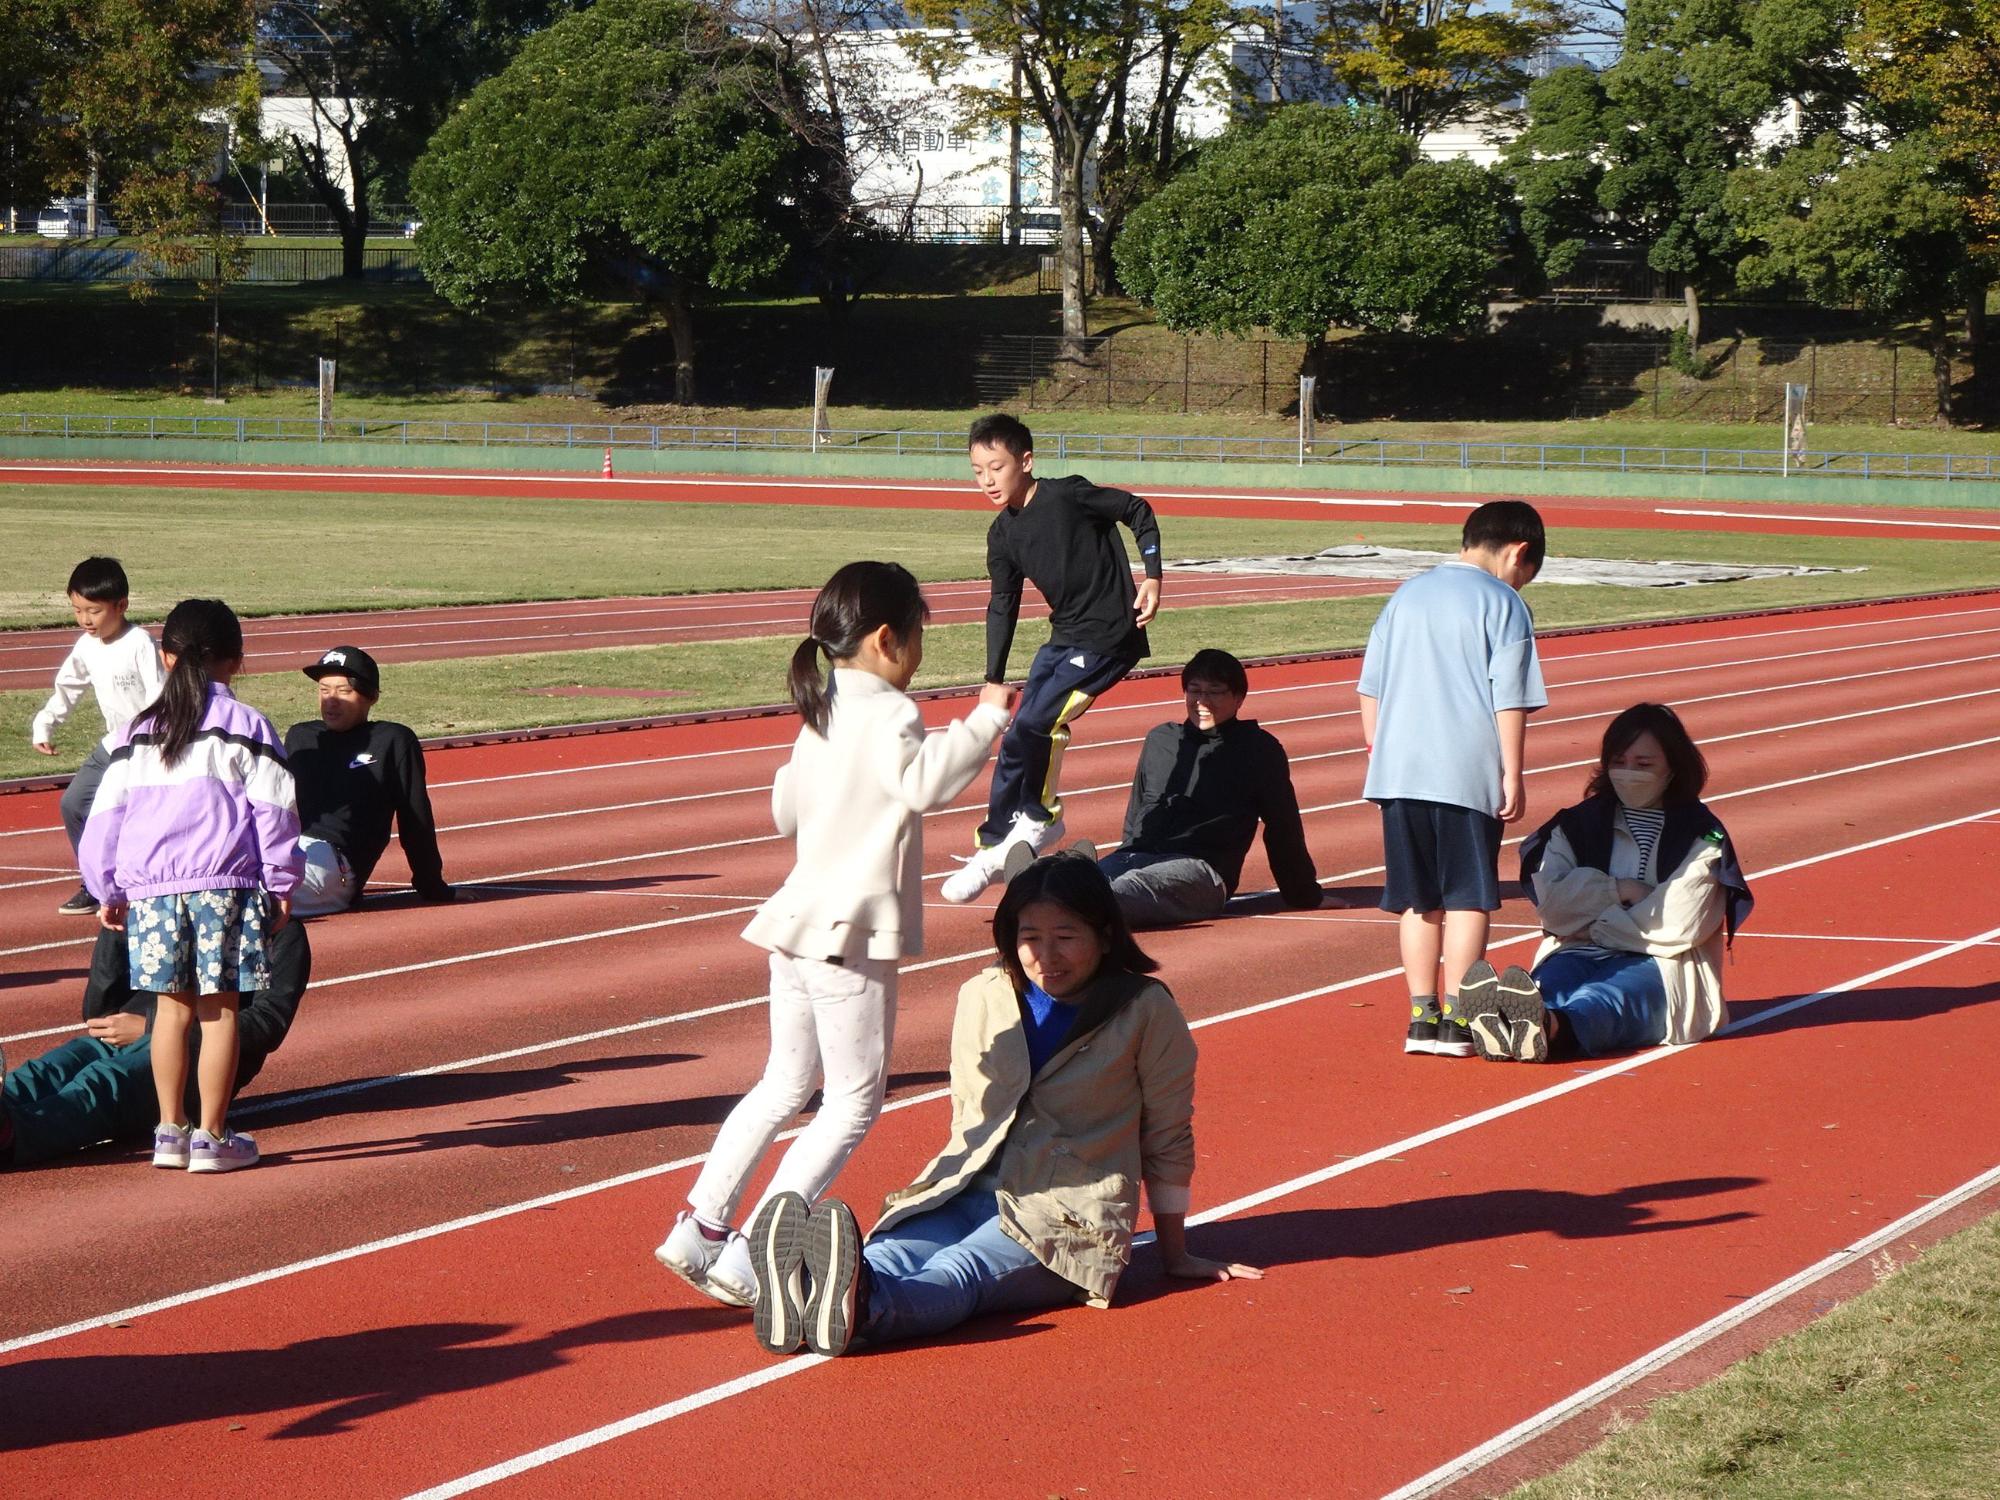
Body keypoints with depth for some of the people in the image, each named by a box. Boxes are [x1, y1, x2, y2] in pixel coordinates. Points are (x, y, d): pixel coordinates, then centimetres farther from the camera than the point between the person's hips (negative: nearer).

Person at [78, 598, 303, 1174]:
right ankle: (211, 1137, 2)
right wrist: (280, 885, 5)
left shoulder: (136, 732, 13)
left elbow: (105, 815, 12)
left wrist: (108, 891, 19)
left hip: (149, 887, 4)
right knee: (218, 1012, 1)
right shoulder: (246, 726, 2)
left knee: (171, 1009, 11)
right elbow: (274, 811, -1)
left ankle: (169, 1132, 14)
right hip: (224, 884, -3)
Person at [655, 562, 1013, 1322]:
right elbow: (922, 781, -31)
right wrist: (984, 721, -25)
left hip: (799, 923, 9)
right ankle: (749, 1256, -6)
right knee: (854, 1101, -2)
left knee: (785, 1085, 20)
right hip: (850, 933, -9)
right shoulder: (886, 713, -12)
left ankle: (699, 1230, 19)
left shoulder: (819, 716, 15)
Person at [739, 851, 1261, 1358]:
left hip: (1069, 1217, -4)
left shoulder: (1144, 1011, 0)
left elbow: (1167, 1140, 6)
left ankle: (860, 1306, -69)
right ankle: (801, 1287, -64)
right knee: (886, 1257, -32)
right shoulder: (982, 998, 12)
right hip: (967, 1193, 4)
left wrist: (1174, 1254, 11)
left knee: (960, 1272, -37)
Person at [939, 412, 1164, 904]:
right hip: (1063, 639, 8)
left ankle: (1042, 817, 5)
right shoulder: (1002, 535, 4)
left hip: (1109, 636, -8)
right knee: (1018, 740, 4)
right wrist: (994, 681, 9)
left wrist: (1152, 577, -13)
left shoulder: (1067, 495, -16)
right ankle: (992, 848, 13)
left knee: (1037, 723, -18)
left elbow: (1137, 512, -6)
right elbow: (1002, 607, 11)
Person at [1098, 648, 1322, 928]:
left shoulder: (1259, 749, 11)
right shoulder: (1159, 739, 24)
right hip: (1136, 856, 5)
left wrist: (1304, 893, 18)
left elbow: (1283, 827, 14)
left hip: (1202, 867, -5)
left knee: (1132, 886, -41)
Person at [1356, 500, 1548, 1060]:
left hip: (1401, 771, 5)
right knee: (1468, 899, 1)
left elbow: (1370, 689, 15)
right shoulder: (1504, 604, -3)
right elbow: (1509, 700, -8)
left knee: (1418, 901, 10)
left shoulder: (1406, 596, 14)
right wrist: (1512, 775, -5)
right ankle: (1456, 1018, 0)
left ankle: (1422, 1015, 11)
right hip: (1469, 773, -5)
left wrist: (1378, 753, 22)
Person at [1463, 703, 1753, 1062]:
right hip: (1580, 955, 2)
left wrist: (1598, 926, -2)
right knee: (1552, 983, -36)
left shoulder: (1701, 836, 8)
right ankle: (1504, 1021, -72)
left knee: (1613, 994, -39)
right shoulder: (1577, 824, 17)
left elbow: (1682, 924, -5)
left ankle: (1549, 1028, -74)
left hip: (1663, 968, -2)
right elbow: (1552, 904, 5)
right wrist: (1618, 890, -4)